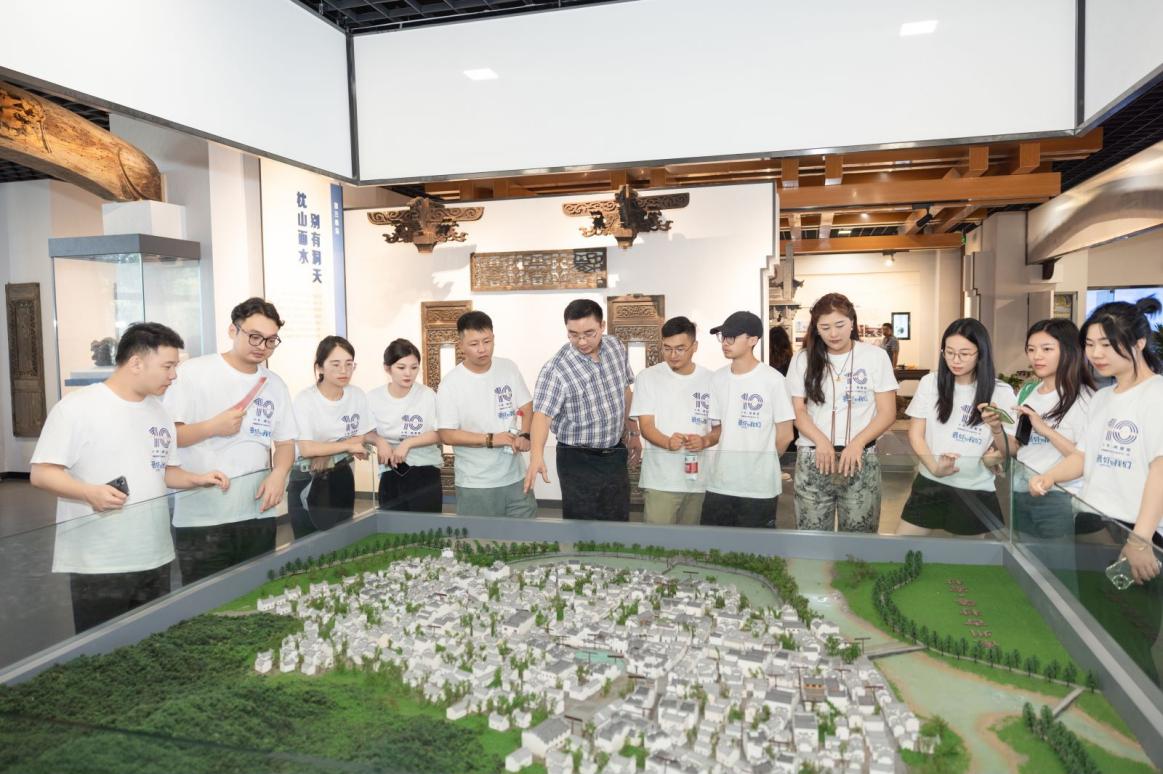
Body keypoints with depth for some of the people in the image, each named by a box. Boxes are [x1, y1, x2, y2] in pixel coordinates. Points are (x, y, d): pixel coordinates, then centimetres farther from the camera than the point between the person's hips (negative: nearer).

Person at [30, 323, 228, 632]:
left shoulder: (159, 412, 11)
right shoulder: (77, 407, -11)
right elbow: (41, 473, -12)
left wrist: (197, 479, -1)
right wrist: (89, 492, -28)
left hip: (155, 560, 7)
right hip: (98, 565, -6)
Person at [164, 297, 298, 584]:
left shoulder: (275, 384, 9)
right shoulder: (192, 373, -5)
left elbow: (285, 442, 12)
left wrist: (279, 473, -6)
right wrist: (212, 427, -17)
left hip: (258, 516, 5)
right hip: (202, 520, -4)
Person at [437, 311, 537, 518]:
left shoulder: (509, 368, 2)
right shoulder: (450, 384, -11)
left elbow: (526, 406, 9)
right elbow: (447, 435, -11)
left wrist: (524, 435, -10)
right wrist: (490, 439, -18)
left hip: (515, 478, 4)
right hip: (475, 486, -3)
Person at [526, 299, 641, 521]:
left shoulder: (616, 347, -2)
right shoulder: (555, 369, -20)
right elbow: (543, 413, -31)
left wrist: (632, 432, 16)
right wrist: (537, 454, -47)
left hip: (616, 454, 5)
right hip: (578, 461, -5)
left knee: (619, 524, 15)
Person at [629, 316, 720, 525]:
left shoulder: (710, 380, 5)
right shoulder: (648, 377, -2)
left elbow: (720, 427, 9)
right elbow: (646, 426, -6)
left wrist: (705, 441, -14)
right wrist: (668, 442, -27)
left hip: (700, 479, 3)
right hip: (660, 480, -2)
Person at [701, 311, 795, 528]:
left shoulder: (773, 379, -9)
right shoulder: (718, 378, 6)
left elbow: (784, 435, -3)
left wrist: (762, 462, 7)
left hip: (760, 488, -4)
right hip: (719, 484, 4)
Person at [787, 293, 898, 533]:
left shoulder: (875, 356, 3)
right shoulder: (804, 359, 7)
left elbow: (887, 413, 1)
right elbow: (798, 410, 6)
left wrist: (857, 443, -13)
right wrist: (821, 441, -11)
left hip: (861, 459, -1)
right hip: (813, 460, 1)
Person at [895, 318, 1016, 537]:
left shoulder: (1001, 392, -3)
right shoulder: (930, 383, 0)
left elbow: (1011, 451, -1)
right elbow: (915, 434, 1)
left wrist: (996, 428, -23)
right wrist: (934, 467, -16)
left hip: (976, 492, -1)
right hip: (930, 484, 1)